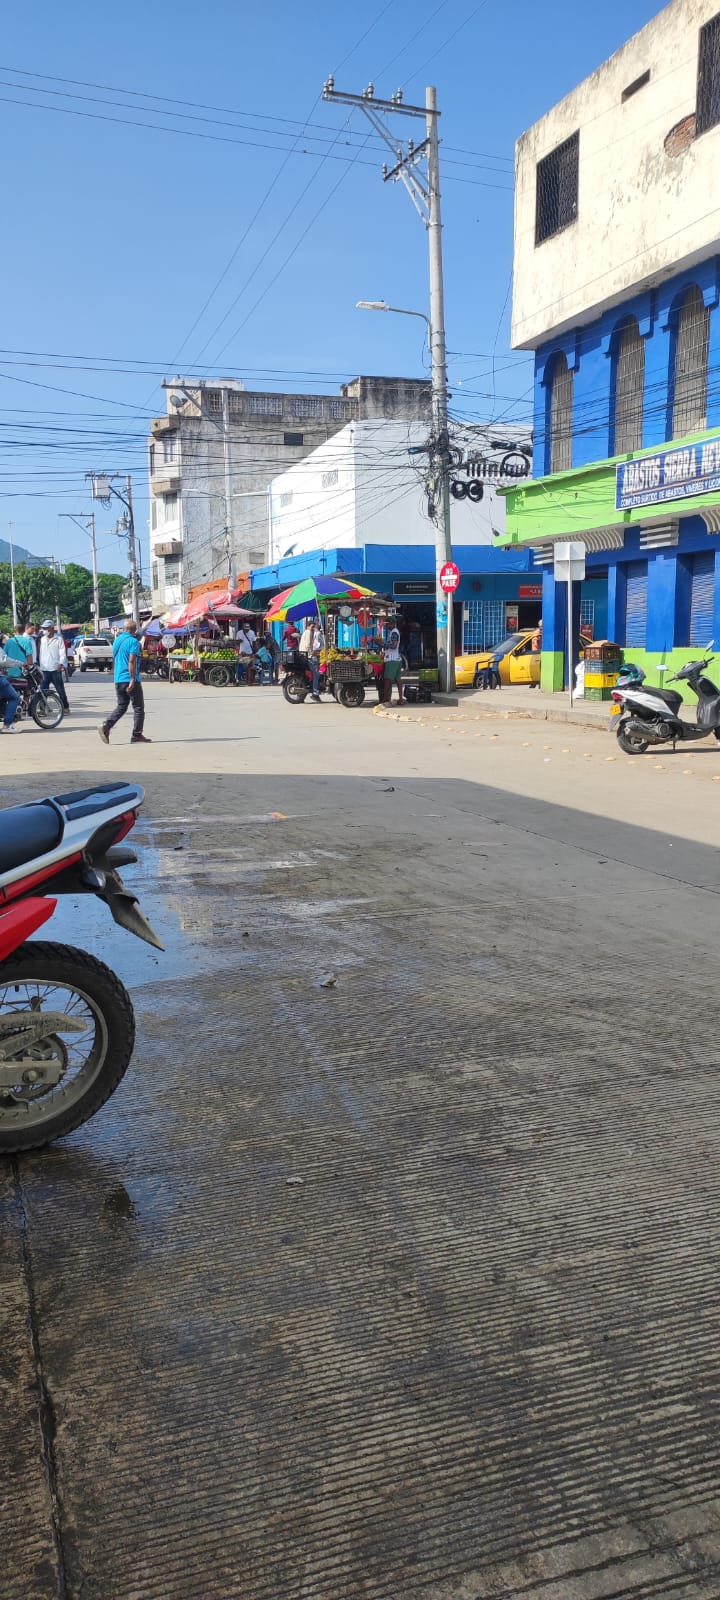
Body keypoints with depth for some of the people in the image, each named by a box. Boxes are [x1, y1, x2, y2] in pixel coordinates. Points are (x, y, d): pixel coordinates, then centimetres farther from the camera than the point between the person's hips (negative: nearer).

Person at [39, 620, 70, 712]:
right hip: (44, 669, 4)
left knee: (61, 690, 0)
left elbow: (62, 653, -7)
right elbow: (41, 653, 17)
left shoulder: (58, 638, -1)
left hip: (55, 669, -4)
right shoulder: (42, 639, 13)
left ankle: (65, 708, 10)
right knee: (43, 691, 1)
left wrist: (61, 664, -22)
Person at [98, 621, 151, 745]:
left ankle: (106, 726, -5)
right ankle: (137, 735, 4)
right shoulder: (133, 641, -11)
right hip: (130, 679, -7)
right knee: (138, 707, 3)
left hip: (118, 679, 7)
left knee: (121, 706, 14)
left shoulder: (117, 640, 13)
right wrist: (132, 680, -22)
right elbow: (131, 661, -20)